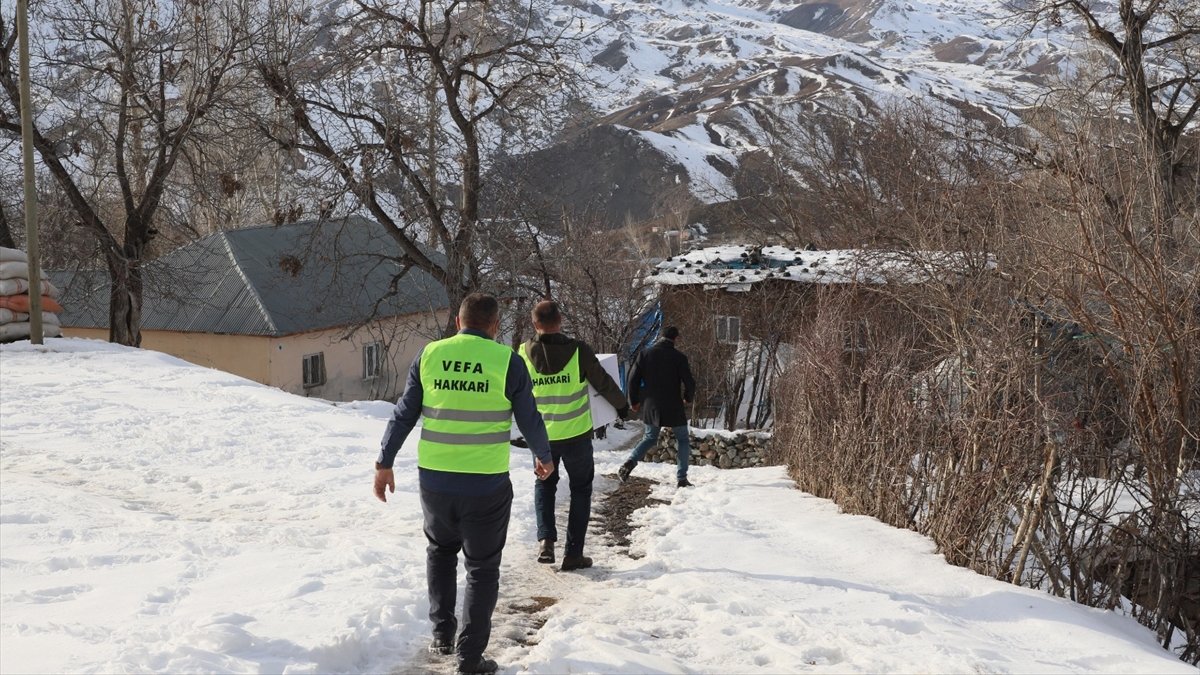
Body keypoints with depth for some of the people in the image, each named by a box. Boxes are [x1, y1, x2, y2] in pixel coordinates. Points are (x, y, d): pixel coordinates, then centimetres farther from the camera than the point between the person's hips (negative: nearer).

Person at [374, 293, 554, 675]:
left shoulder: (430, 355, 0)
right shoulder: (507, 361, -7)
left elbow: (403, 415, 3)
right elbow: (529, 420, 1)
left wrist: (385, 463, 13)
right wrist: (543, 457, 19)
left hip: (434, 481, 3)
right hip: (487, 485, -3)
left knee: (441, 550, 28)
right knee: (482, 568, 12)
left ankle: (442, 633, 24)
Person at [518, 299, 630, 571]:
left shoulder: (524, 353, -10)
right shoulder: (578, 350, -16)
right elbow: (604, 383, -4)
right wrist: (622, 406, 14)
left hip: (541, 436, 2)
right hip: (576, 434, -2)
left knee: (544, 483, 24)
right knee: (580, 488, 15)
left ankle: (545, 539, 7)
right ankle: (573, 553, 12)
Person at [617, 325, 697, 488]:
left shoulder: (645, 353, -1)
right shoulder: (679, 357, -9)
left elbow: (633, 378, -3)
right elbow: (689, 383, -9)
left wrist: (634, 401, 9)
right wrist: (688, 399, 11)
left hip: (651, 406, 3)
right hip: (673, 407, -3)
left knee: (650, 438, 20)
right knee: (682, 440, 14)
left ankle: (629, 464, -3)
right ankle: (681, 478, 7)